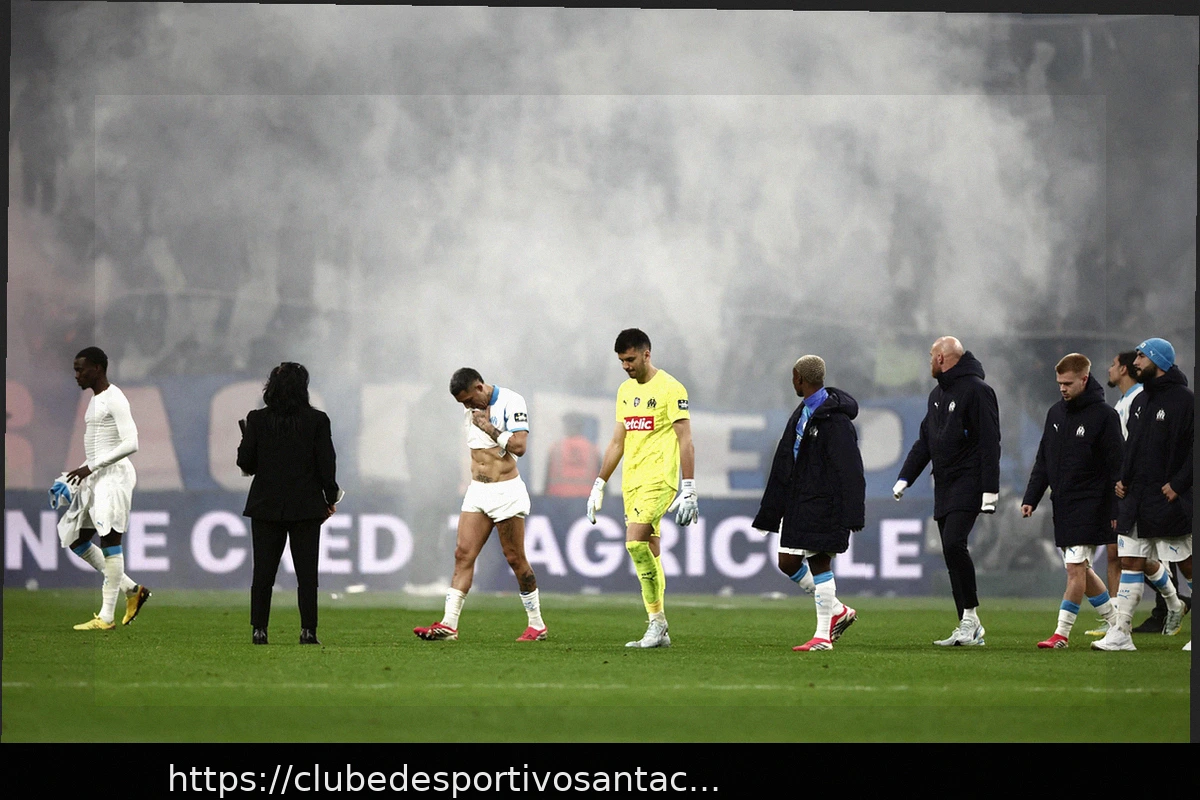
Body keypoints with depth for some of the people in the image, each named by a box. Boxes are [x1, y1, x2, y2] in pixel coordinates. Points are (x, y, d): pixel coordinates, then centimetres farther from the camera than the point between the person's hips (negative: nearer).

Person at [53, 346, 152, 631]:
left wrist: (91, 467, -21)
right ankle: (132, 590, 16)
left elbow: (130, 444, -20)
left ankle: (107, 616, -16)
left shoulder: (114, 400, -11)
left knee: (109, 538, -14)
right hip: (95, 478, 11)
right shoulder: (95, 401, 18)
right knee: (75, 540, 10)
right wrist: (79, 473, 14)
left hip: (114, 474, -11)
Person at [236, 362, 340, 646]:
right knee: (306, 572, 3)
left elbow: (245, 462, -3)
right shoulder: (317, 420, -6)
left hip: (267, 505, 1)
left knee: (263, 571, 6)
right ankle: (308, 630, -2)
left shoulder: (257, 420, -4)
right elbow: (326, 464, -5)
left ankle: (259, 629, 3)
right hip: (306, 505, -1)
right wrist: (330, 498, 7)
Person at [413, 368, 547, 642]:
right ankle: (448, 625, -9)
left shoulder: (511, 402, -11)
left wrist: (489, 428, -15)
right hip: (477, 491, 7)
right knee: (463, 554, -4)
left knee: (515, 558, -1)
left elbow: (519, 445, -20)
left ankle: (537, 626, 12)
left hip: (506, 491, -7)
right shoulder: (473, 410, 12)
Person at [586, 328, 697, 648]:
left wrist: (689, 490, -16)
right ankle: (659, 632, 8)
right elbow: (618, 441, 21)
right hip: (631, 481, 8)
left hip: (658, 480, -8)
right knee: (649, 553, 6)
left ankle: (657, 620, -12)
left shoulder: (670, 388, -8)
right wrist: (598, 486, 19)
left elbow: (685, 441, -11)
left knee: (636, 542, -20)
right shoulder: (626, 391, 16)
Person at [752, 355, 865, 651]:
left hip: (822, 504, -9)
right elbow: (784, 466, 19)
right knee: (788, 562, 7)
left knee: (819, 562, -7)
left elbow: (848, 469, -18)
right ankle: (838, 611, 20)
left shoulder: (834, 418, -14)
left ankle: (822, 636, -1)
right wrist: (769, 512, 20)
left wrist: (849, 513, -22)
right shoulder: (801, 414, 15)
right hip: (799, 502, 9)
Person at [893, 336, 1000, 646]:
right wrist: (905, 478, 11)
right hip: (944, 488, 9)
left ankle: (971, 617, -14)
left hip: (968, 485, -9)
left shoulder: (976, 390, -8)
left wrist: (989, 489, -19)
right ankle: (968, 630, 4)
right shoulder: (937, 395, 20)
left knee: (954, 544, -22)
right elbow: (925, 441, 23)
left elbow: (989, 443, -13)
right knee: (952, 552, 3)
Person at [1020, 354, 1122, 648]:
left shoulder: (1104, 415, -8)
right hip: (1062, 503, 7)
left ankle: (1061, 633, -9)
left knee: (1075, 568, -11)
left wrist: (1116, 511, -12)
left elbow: (1116, 466, -8)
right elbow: (1043, 461, 17)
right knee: (1079, 569, 10)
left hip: (1090, 505, -7)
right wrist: (1030, 498, 8)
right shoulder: (1056, 413, 12)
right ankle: (1116, 623, 22)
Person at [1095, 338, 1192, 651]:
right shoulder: (1140, 401, 15)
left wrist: (1178, 484, -18)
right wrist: (1123, 478, 9)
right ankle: (1121, 633, 1)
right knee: (1130, 562, 2)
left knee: (1187, 564, 0)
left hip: (1169, 500, -7)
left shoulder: (1184, 399, -10)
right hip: (1136, 497, 7)